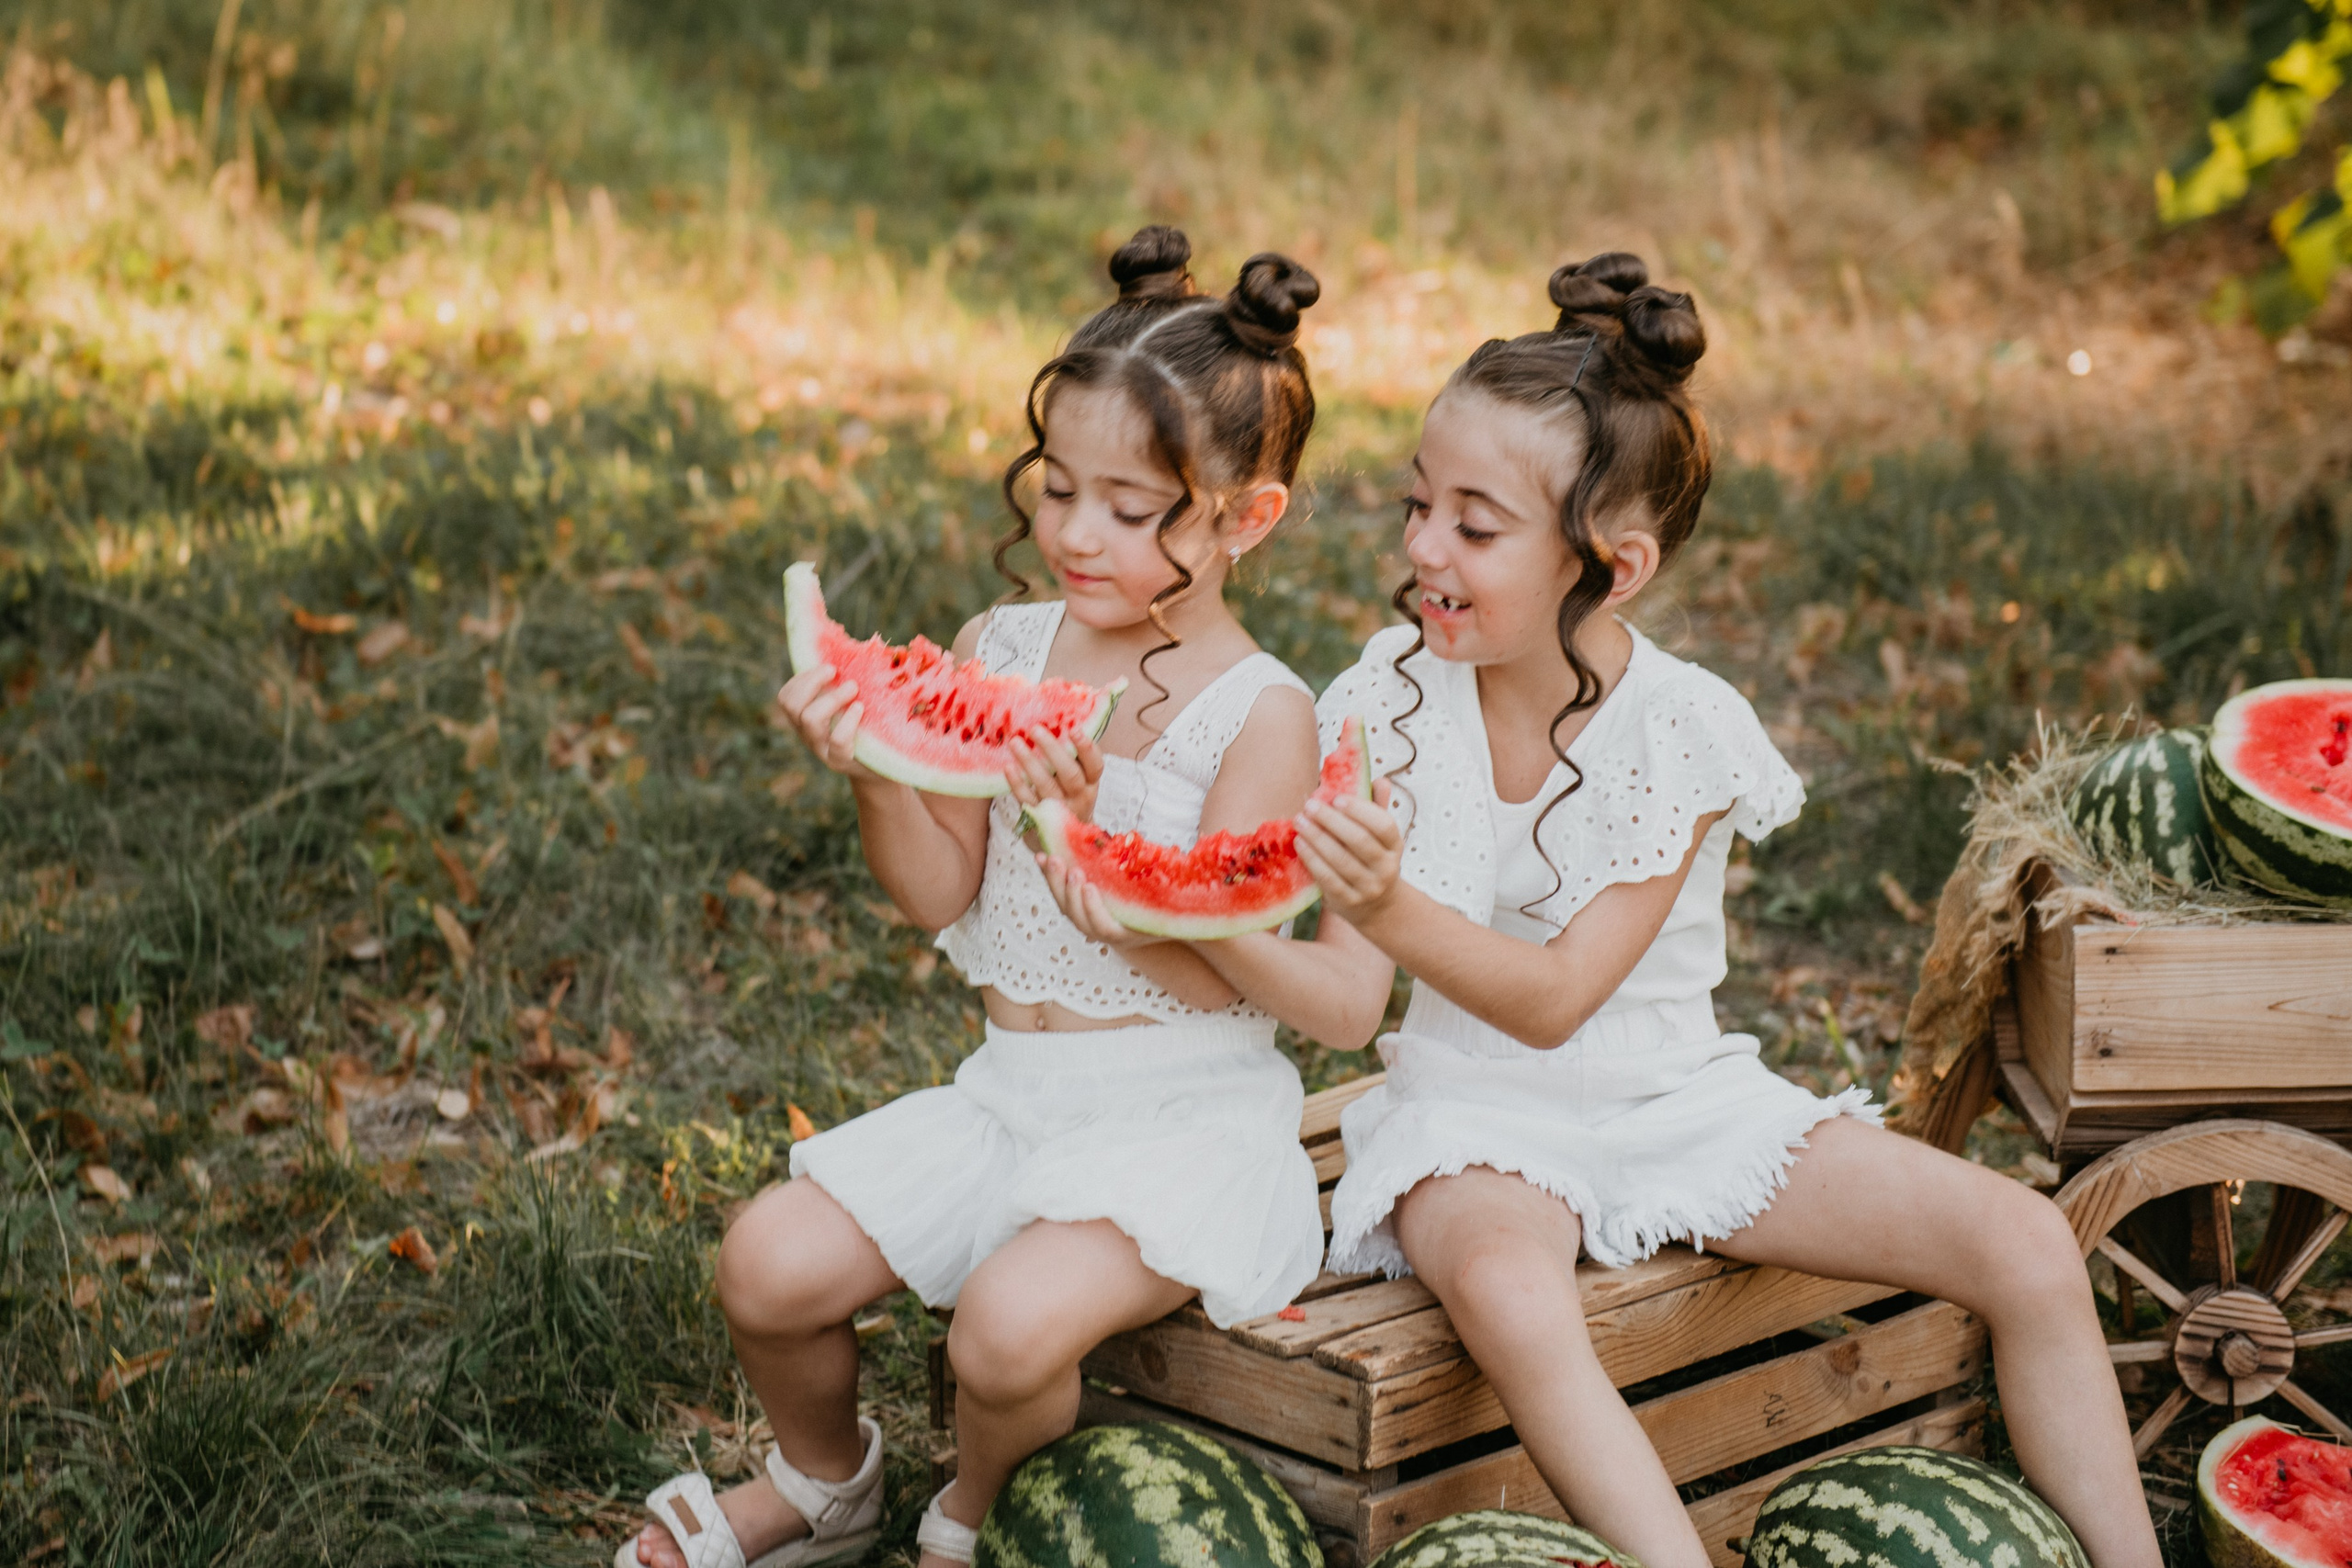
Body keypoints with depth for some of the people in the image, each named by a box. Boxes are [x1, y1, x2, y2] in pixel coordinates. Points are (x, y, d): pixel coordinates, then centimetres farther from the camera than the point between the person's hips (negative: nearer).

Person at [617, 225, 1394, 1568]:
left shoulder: (1260, 712, -12)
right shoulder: (1002, 652, 2)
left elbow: (1202, 963, -14)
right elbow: (940, 894, -2)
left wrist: (1087, 832, -29)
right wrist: (877, 769, -20)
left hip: (1186, 1112, -5)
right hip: (1011, 1091, 6)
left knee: (1010, 1326, -28)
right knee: (769, 1265, -6)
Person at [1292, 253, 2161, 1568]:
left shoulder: (1681, 727, -13)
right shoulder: (1398, 693, -5)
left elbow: (1554, 998, -20)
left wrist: (1392, 909, -36)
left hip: (1676, 1100, 1)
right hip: (1478, 1116, 0)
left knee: (2028, 1245, -11)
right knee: (1506, 1292, -39)